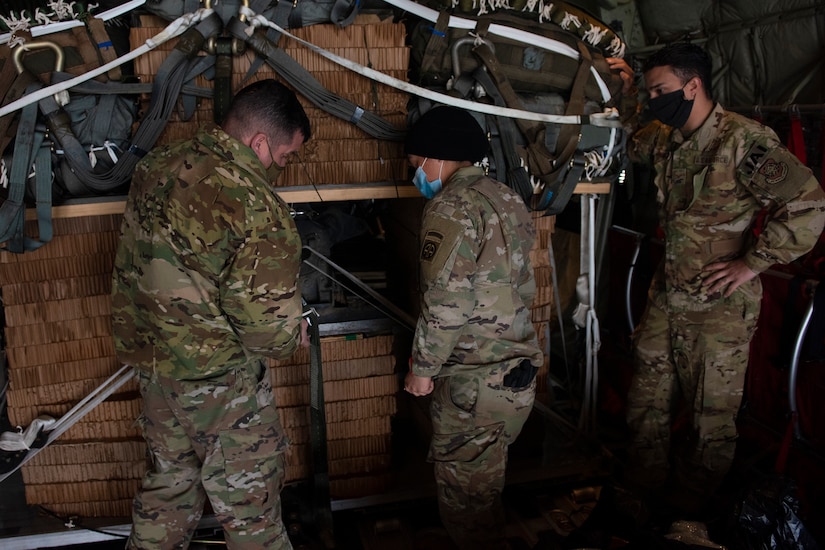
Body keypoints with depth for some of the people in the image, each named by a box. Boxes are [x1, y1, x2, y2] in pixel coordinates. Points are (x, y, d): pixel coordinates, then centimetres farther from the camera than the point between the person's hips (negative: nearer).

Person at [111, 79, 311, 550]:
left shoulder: (156, 166, 0)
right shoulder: (258, 207, -25)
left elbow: (136, 269, 10)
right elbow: (268, 324, -26)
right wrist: (289, 339, -4)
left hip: (151, 358, 7)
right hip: (219, 377, -7)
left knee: (170, 482, 26)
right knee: (248, 501, 11)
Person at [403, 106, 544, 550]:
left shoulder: (452, 206, -15)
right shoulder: (505, 198, 12)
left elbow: (445, 303, -20)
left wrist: (422, 367, -8)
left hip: (475, 380, -9)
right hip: (518, 371, 9)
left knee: (464, 491, 6)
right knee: (485, 484, 23)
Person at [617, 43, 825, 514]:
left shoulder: (743, 140, -17)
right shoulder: (665, 138, 6)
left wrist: (751, 263, -17)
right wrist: (620, 92, 13)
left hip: (720, 304, -7)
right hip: (667, 295, 7)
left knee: (711, 413, 8)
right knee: (648, 399, 16)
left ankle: (686, 511, 26)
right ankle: (641, 489, 35)